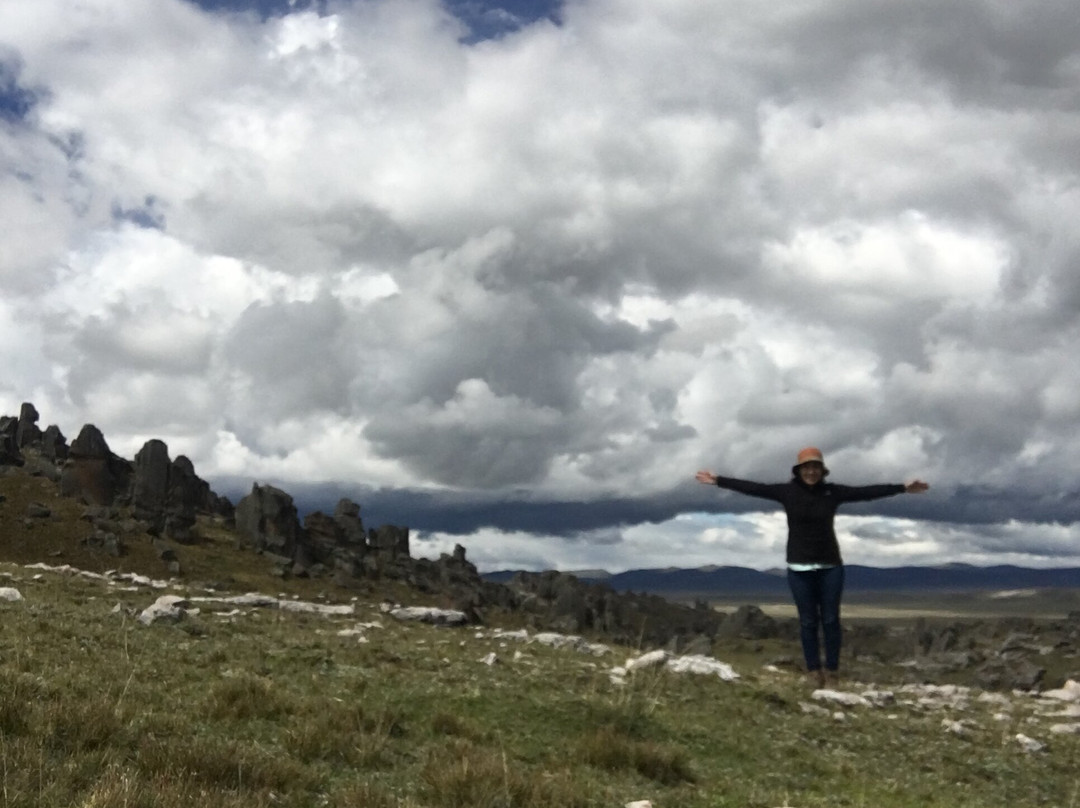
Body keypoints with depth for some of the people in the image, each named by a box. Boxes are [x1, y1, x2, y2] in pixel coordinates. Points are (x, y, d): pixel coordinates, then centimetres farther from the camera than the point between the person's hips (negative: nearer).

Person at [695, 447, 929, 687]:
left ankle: (832, 671, 12)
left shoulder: (833, 492, -2)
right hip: (800, 568, -1)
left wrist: (902, 487, -7)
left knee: (830, 620, 4)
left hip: (830, 566, 1)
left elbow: (866, 492, -3)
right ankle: (813, 670, 12)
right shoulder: (787, 491, -4)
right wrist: (718, 481, -10)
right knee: (808, 621, 4)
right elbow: (752, 487, -6)